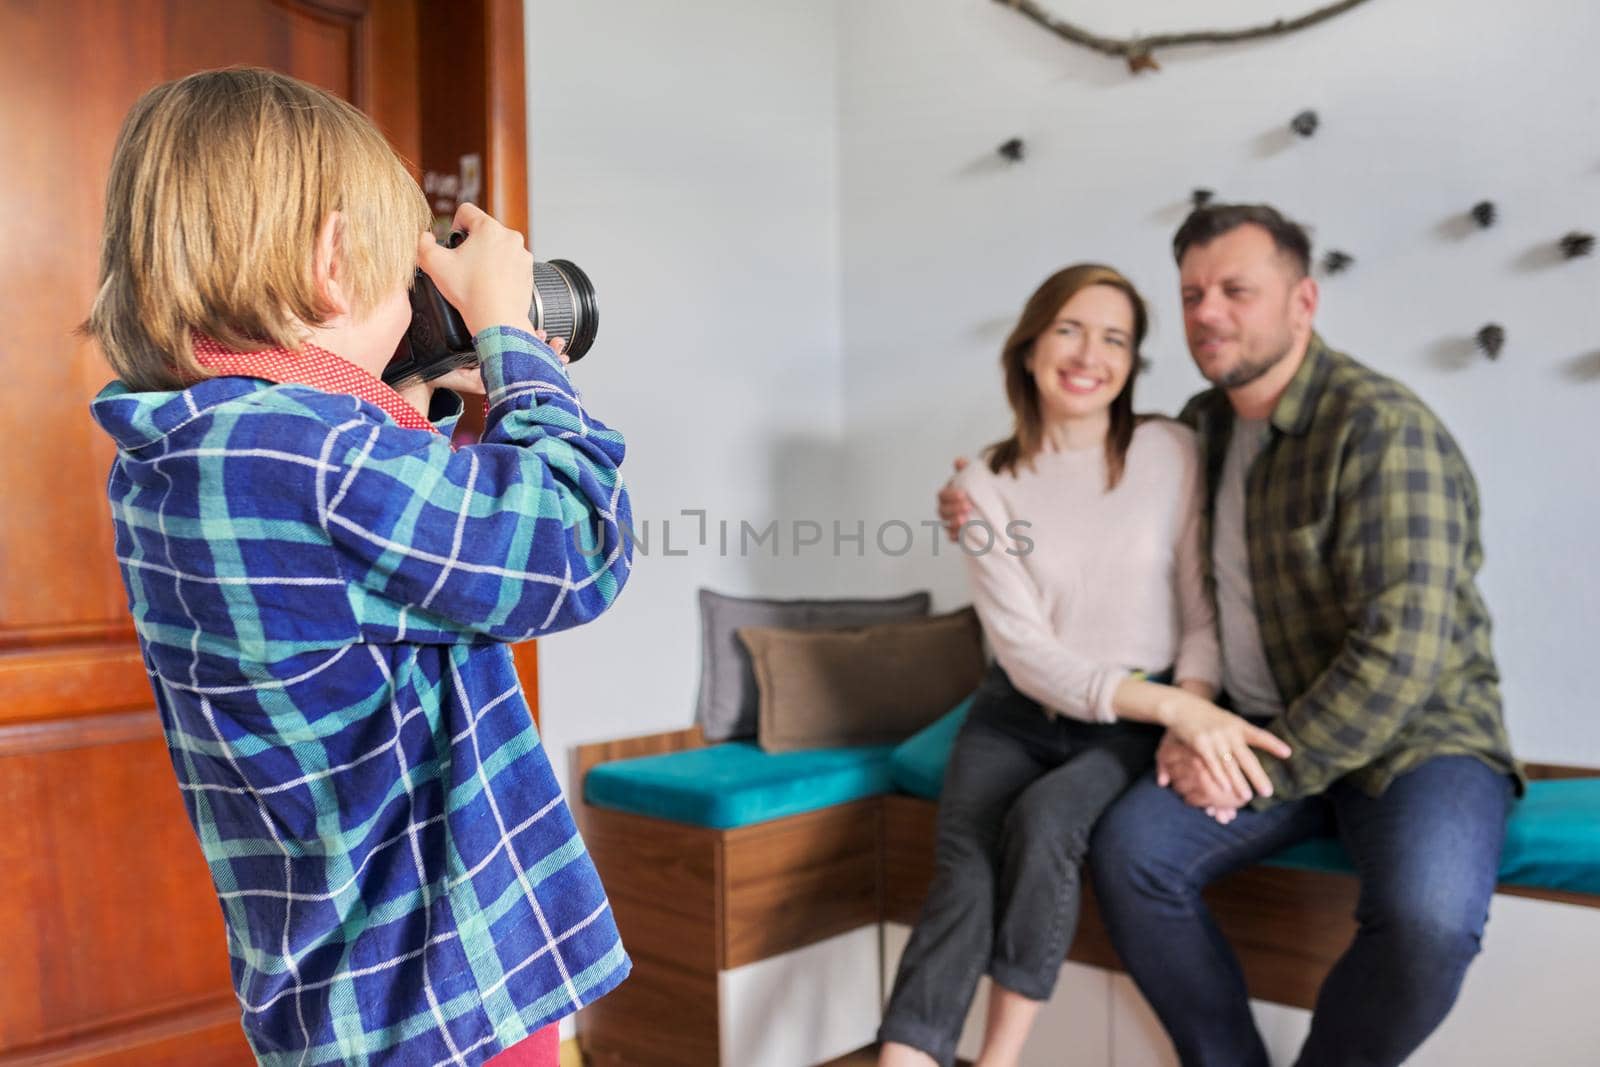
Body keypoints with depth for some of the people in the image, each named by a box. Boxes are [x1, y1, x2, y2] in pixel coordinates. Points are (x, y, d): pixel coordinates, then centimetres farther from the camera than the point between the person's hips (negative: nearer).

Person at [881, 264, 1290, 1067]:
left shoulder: (1171, 454, -3)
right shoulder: (985, 486, -1)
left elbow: (1206, 609, -1)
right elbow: (1026, 652, -10)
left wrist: (1194, 712, -23)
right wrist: (1172, 705, -24)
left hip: (1136, 727, -1)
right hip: (1018, 716, 1)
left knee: (1042, 819, -31)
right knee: (963, 877, -25)